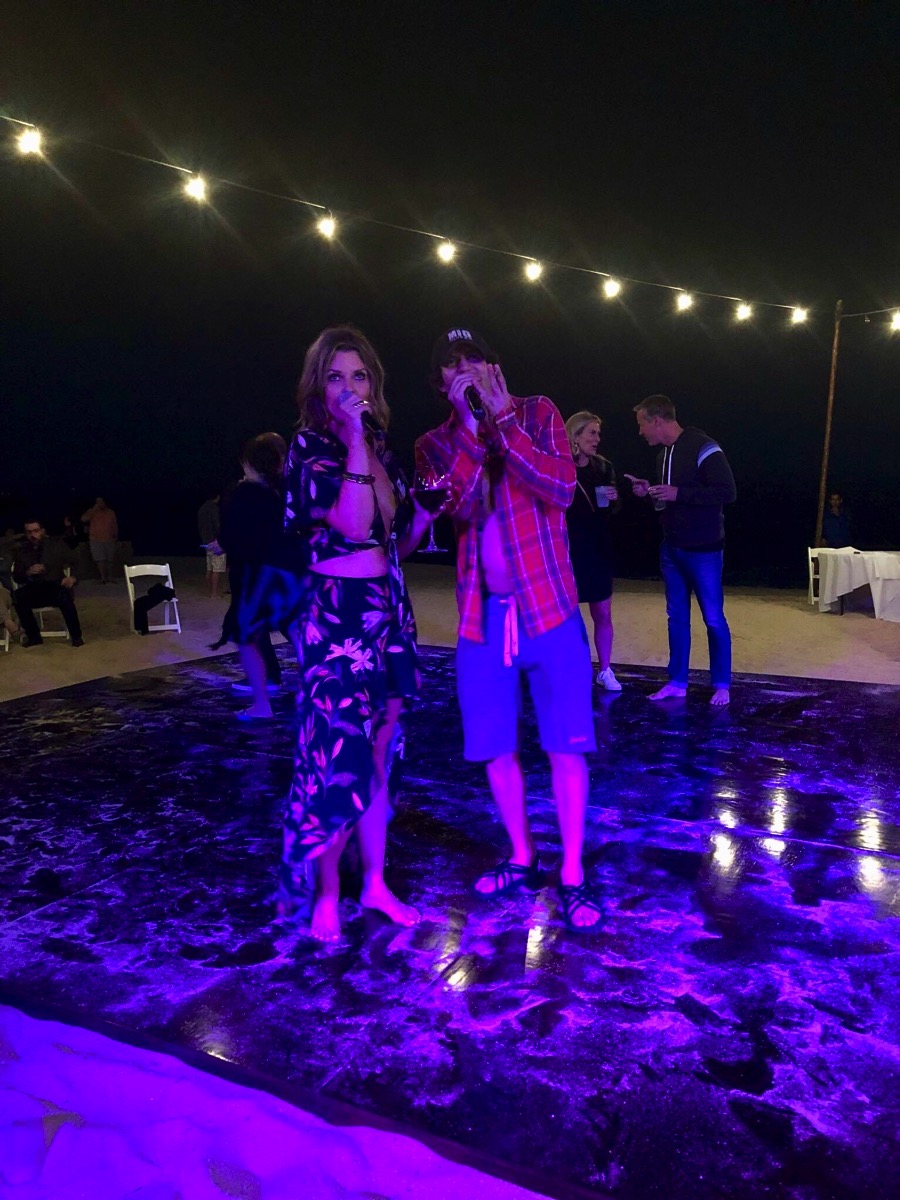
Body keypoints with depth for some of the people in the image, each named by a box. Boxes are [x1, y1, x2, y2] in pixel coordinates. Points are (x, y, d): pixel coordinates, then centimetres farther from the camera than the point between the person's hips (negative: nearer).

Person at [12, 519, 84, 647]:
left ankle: (76, 636, -19)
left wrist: (73, 577, -20)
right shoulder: (22, 551, 9)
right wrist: (28, 572, -16)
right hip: (34, 592, 2)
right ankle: (33, 636, -14)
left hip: (56, 588, -2)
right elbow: (16, 577, 7)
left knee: (64, 595, -37)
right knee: (18, 596, -30)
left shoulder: (57, 544, 5)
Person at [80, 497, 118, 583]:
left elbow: (115, 525, 16)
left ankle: (107, 577, 12)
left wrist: (116, 537, 12)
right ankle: (103, 578, -8)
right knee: (101, 560, -10)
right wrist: (94, 509, -15)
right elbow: (84, 518, -14)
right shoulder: (92, 512, 3)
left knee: (109, 560, 3)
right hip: (96, 540, -3)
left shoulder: (111, 512, 11)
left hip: (110, 540, 3)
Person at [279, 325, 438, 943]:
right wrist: (354, 441, -21)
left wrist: (426, 508, 1)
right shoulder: (310, 447, -6)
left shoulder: (382, 450, 12)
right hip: (338, 616, -6)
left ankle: (376, 885, 26)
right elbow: (353, 526, -23)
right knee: (338, 756, -2)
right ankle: (325, 896, 16)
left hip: (390, 614, 6)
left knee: (378, 756, 13)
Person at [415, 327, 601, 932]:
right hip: (483, 616, 3)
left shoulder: (536, 414, 2)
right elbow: (458, 508, -12)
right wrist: (471, 424, -15)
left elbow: (561, 489, -14)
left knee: (565, 745, 0)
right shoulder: (436, 443, 6)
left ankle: (573, 875, 15)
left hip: (549, 608, -2)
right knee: (496, 747, 9)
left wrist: (502, 416, -15)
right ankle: (521, 859, 29)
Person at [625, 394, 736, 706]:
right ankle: (677, 683, 20)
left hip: (702, 550, -8)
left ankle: (721, 685, 14)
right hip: (671, 548, 8)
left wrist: (678, 493, -24)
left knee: (713, 618, 2)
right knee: (676, 617, 11)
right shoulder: (664, 453, 10)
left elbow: (727, 493, -22)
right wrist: (651, 492, 2)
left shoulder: (703, 448, -16)